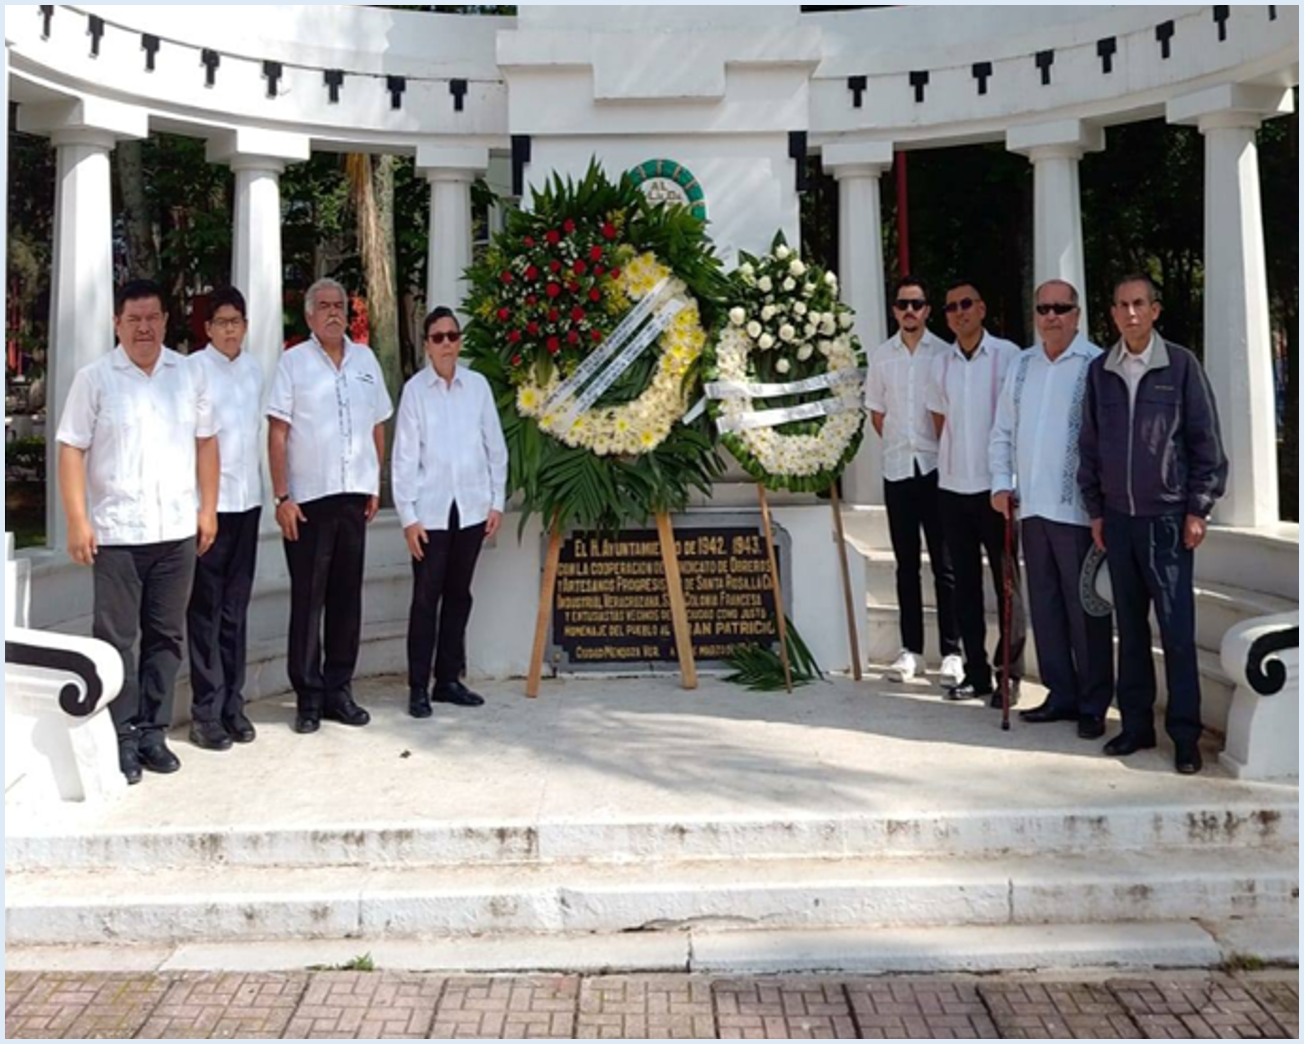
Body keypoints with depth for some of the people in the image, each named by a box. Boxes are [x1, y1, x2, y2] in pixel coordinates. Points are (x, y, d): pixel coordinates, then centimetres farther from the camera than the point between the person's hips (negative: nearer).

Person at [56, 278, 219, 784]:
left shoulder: (189, 374, 8)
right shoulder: (94, 378, -2)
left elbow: (205, 442, 11)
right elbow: (72, 450, -4)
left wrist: (208, 508, 6)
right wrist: (77, 521, -10)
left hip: (177, 531, 3)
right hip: (116, 532, -3)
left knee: (165, 636, 9)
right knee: (116, 638, 1)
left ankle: (153, 732, 19)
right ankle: (122, 737, 10)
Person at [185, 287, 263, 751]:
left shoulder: (253, 368, 10)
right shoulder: (193, 369, -7)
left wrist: (260, 485, 12)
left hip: (247, 499, 5)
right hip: (208, 500, -5)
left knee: (235, 608, 11)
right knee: (206, 609, 0)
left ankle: (232, 703, 19)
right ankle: (206, 711, 6)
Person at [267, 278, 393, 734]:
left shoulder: (365, 359, 10)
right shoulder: (293, 362, -2)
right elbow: (277, 434, -5)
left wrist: (376, 485, 10)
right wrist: (282, 497, -10)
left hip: (355, 496, 4)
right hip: (308, 498, -4)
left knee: (347, 597, 8)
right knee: (308, 599, 2)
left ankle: (339, 690, 18)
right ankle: (308, 697, 10)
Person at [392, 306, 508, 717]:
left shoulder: (478, 386, 4)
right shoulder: (415, 389, -3)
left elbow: (495, 446, 9)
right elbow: (404, 456, -4)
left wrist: (497, 501, 6)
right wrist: (407, 515, -8)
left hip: (471, 508, 3)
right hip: (430, 510, -3)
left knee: (458, 595, 11)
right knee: (426, 599, 0)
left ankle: (448, 679, 22)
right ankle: (418, 688, 7)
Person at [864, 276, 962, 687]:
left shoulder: (944, 354, -3)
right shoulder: (881, 356, 7)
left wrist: (943, 449, -3)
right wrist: (899, 444, 8)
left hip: (936, 467, -3)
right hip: (897, 468, 3)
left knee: (944, 564, 0)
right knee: (906, 563, 9)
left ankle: (951, 652, 5)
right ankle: (910, 649, 17)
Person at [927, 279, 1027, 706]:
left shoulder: (1007, 355, -5)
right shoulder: (941, 363, 8)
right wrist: (954, 457, 13)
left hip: (995, 484, -5)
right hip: (952, 485, 5)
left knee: (1007, 581, 1)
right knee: (965, 581, 9)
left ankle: (1010, 674, 8)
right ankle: (976, 672, 17)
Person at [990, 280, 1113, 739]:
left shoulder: (1097, 365, -7)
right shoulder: (1021, 365, 12)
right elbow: (1002, 431, 18)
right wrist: (1001, 483, 8)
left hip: (1077, 509, -6)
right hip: (1032, 507, 6)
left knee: (1085, 609, 0)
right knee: (1044, 605, 12)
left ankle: (1093, 705, 10)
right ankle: (1061, 694, 24)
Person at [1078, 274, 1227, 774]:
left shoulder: (1181, 365, -3)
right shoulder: (1099, 371, 7)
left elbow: (1206, 441, -3)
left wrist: (1198, 509, -6)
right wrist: (1095, 510, 9)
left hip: (1167, 517, -4)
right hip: (1118, 519, 4)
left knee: (1177, 629, -3)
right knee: (1130, 626, 10)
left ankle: (1185, 734, 4)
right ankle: (1136, 723, 18)